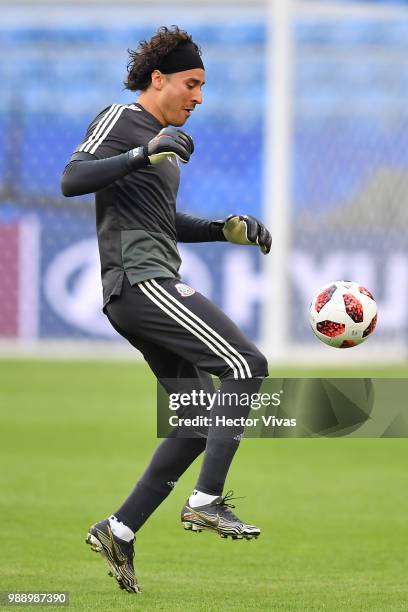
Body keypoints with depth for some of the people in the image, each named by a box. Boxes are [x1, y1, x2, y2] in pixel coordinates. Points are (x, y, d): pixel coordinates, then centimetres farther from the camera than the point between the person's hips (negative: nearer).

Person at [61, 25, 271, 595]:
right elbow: (72, 180, -19)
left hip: (149, 286, 10)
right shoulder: (120, 120, -4)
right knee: (247, 364, -19)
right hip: (140, 278, -10)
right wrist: (143, 154, -30)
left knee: (200, 420, 8)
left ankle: (120, 530, 9)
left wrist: (226, 229, 19)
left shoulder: (160, 140, 24)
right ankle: (206, 501, -23)